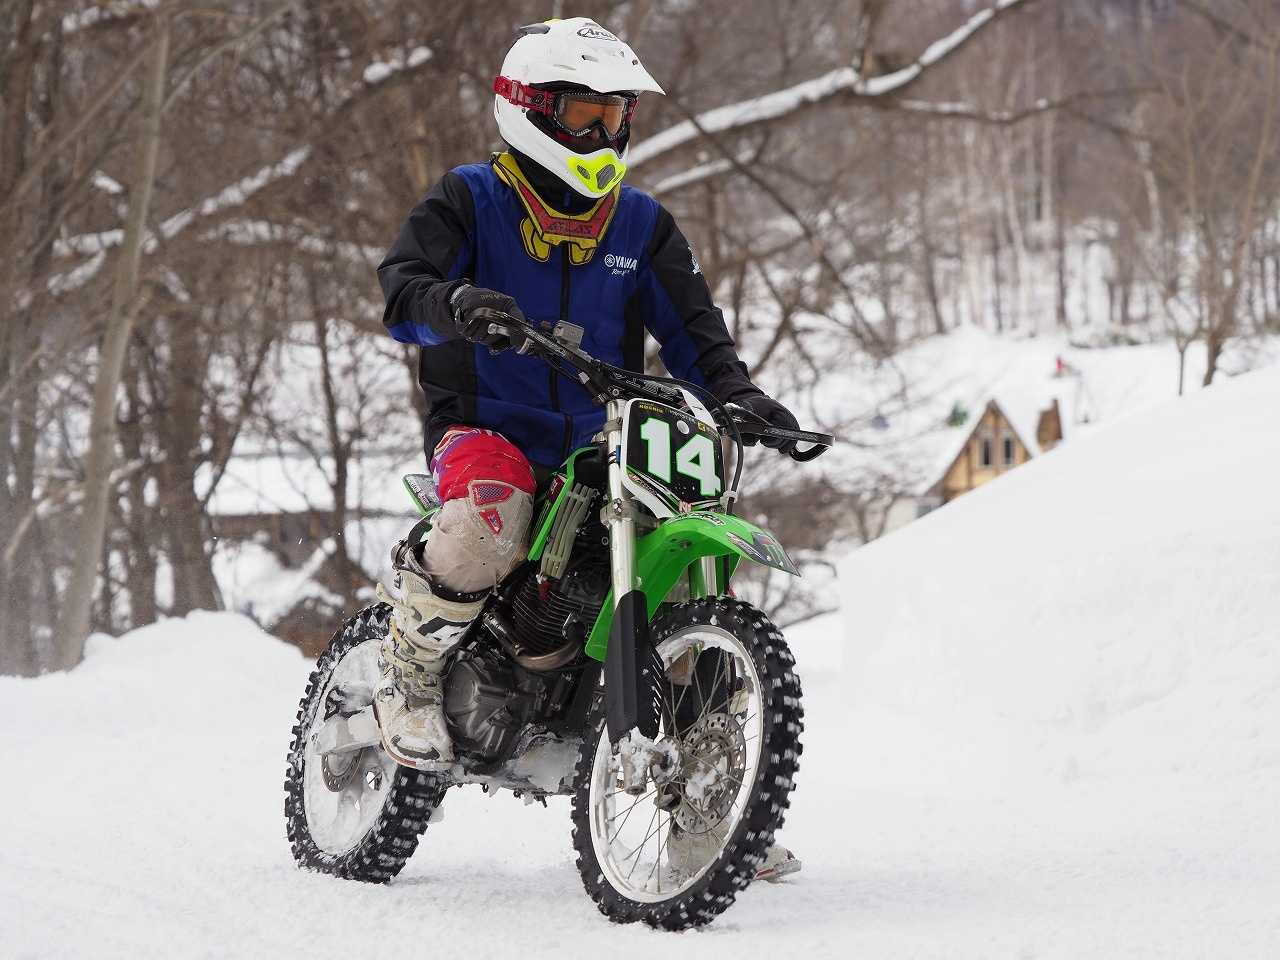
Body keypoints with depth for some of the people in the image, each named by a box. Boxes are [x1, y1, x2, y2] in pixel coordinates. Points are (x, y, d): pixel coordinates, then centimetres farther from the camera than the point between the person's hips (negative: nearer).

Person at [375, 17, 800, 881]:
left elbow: (692, 330, 7)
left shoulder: (642, 226, 12)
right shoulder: (470, 202, 1)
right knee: (488, 510, -39)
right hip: (484, 425, -4)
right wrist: (457, 304, -38)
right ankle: (413, 675, -14)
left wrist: (738, 396, -14)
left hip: (599, 443, 4)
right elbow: (402, 288, -14)